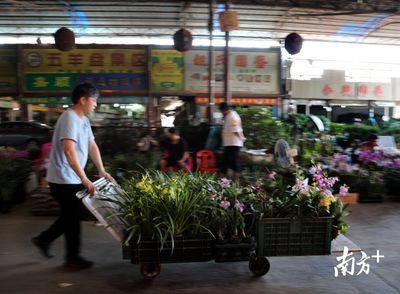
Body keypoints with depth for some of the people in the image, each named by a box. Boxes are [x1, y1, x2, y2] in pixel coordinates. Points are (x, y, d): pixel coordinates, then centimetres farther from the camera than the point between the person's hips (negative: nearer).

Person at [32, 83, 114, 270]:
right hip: (64, 179, -9)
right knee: (73, 216, 2)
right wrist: (84, 179, -35)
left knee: (72, 214, 18)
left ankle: (44, 239, 33)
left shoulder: (84, 120, 9)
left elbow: (92, 146, 15)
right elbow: (69, 151, -32)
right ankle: (72, 258, 18)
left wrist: (101, 170, 9)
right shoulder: (70, 118, -22)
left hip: (72, 178, 9)